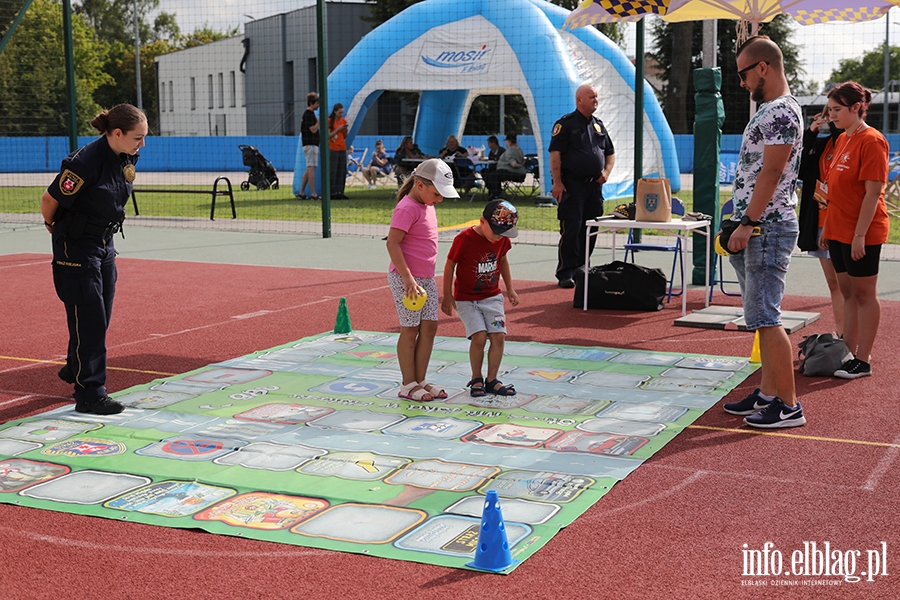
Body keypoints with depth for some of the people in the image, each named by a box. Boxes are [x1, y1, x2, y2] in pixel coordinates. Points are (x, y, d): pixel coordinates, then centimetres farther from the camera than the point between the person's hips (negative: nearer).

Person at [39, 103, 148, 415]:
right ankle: (90, 395, 2)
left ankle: (74, 370, 37)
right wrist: (53, 226, 4)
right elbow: (49, 201, -15)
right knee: (88, 319, -5)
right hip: (76, 246, -8)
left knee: (101, 317, 15)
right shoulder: (85, 162, -27)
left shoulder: (129, 157, -3)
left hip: (105, 243, 8)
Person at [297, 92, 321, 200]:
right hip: (311, 144, -10)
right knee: (312, 168, -10)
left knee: (309, 169, 11)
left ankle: (301, 193, 12)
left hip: (312, 144, 10)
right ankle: (313, 194, -12)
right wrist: (320, 120, -13)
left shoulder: (309, 113, 18)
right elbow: (313, 129, -18)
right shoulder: (308, 114, -12)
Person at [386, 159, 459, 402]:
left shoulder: (427, 206, 12)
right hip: (405, 277, -9)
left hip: (426, 278, 9)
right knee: (410, 329, -1)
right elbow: (392, 244, -22)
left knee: (429, 327, 8)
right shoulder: (407, 208, -16)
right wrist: (408, 279, -26)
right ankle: (408, 384, 9)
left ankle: (420, 380, 17)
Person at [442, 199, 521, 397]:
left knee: (499, 336, -7)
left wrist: (510, 288, 17)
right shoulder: (464, 239, -19)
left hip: (492, 297, 4)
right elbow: (450, 265, -8)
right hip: (466, 298, -4)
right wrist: (447, 296, -4)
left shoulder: (503, 239, -3)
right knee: (479, 336, -17)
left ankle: (492, 380, 7)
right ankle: (476, 379, 3)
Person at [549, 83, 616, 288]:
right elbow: (555, 154, -11)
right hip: (572, 185, -7)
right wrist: (557, 182, -18)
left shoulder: (599, 125, 16)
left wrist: (606, 171, 5)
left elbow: (610, 153, 24)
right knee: (571, 230, -8)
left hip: (594, 185, 7)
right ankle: (565, 275, -4)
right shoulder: (566, 123, -4)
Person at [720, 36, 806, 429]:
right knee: (761, 317, 12)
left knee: (765, 318, -9)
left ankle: (788, 406, -4)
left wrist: (747, 223, -21)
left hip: (768, 229, -10)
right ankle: (768, 393, 19)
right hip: (757, 229, 10)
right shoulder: (768, 110, 18)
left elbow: (771, 173, -20)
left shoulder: (782, 112, -14)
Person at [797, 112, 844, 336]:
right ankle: (839, 334, 22)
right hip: (821, 222, 7)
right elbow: (802, 171, 2)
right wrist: (810, 134, -4)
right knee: (833, 283, 13)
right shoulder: (822, 143, 11)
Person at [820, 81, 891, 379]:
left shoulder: (871, 141, -14)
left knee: (864, 294, -1)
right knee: (847, 292, 13)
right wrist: (827, 227, 15)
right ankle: (847, 352, 21)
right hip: (839, 230, 8)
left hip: (862, 233, -8)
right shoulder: (843, 140, 12)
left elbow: (873, 193, -19)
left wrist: (859, 235, -21)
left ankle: (862, 360, 5)